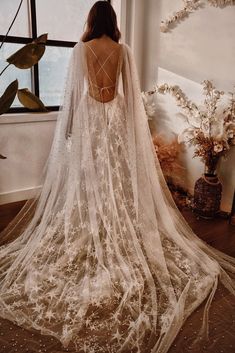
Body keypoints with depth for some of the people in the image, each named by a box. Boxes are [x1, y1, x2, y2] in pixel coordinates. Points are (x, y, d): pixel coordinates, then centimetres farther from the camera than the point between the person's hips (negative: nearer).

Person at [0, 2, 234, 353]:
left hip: (88, 118, -1)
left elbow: (73, 90, -2)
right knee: (117, 180, 6)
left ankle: (86, 243, 11)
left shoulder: (80, 49, 0)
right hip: (116, 119, 2)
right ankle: (118, 237, 15)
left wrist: (70, 124, 5)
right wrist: (128, 122, 13)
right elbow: (130, 92, 4)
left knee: (89, 180, 3)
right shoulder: (123, 50, 4)